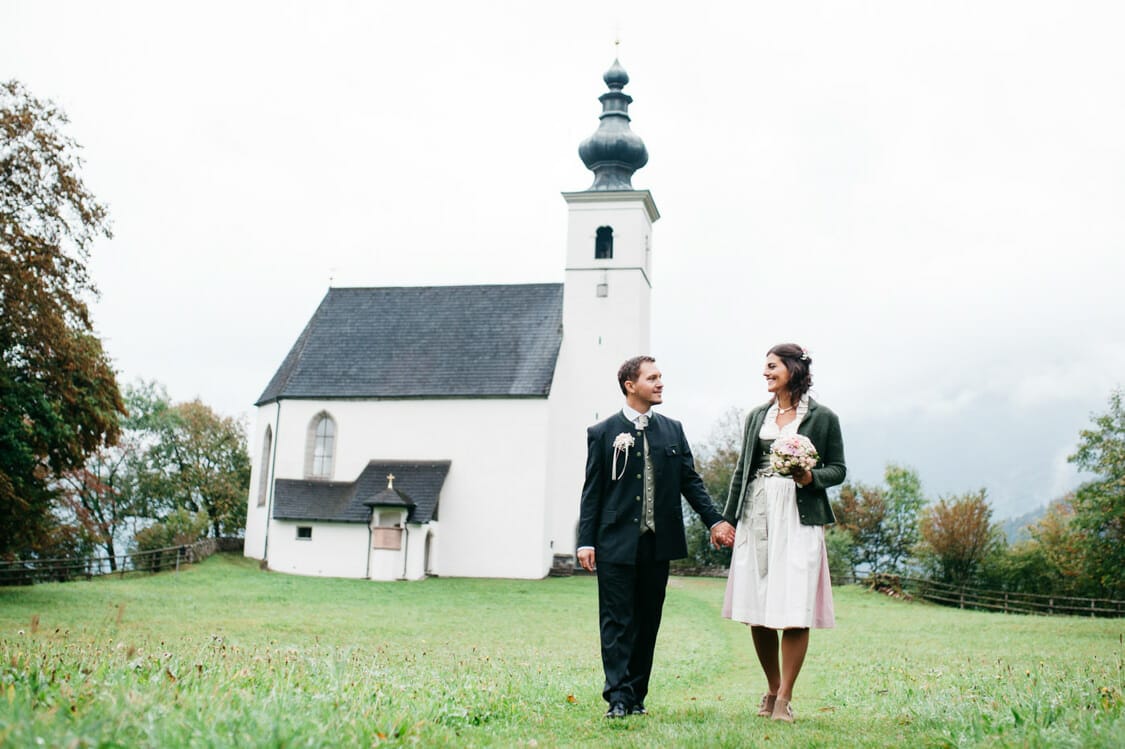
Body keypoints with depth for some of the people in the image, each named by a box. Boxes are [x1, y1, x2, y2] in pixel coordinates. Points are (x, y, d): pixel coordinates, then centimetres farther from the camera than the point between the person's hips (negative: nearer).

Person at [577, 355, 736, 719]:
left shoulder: (672, 430, 10)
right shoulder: (602, 433, 1)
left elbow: (690, 480, 11)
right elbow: (592, 491, 0)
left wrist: (714, 520, 0)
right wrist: (586, 542, -6)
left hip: (658, 543, 4)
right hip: (616, 543, -3)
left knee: (648, 622, 9)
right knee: (617, 622, -2)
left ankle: (637, 696, 17)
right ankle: (618, 697, -1)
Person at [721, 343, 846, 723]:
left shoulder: (823, 418, 3)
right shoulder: (757, 416, 15)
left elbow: (838, 469, 6)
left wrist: (812, 477, -15)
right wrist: (728, 519, 12)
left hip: (799, 517, -4)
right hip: (756, 515, 4)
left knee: (795, 612, -6)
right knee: (756, 609, 5)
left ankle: (784, 698, 5)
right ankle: (771, 688, 23)